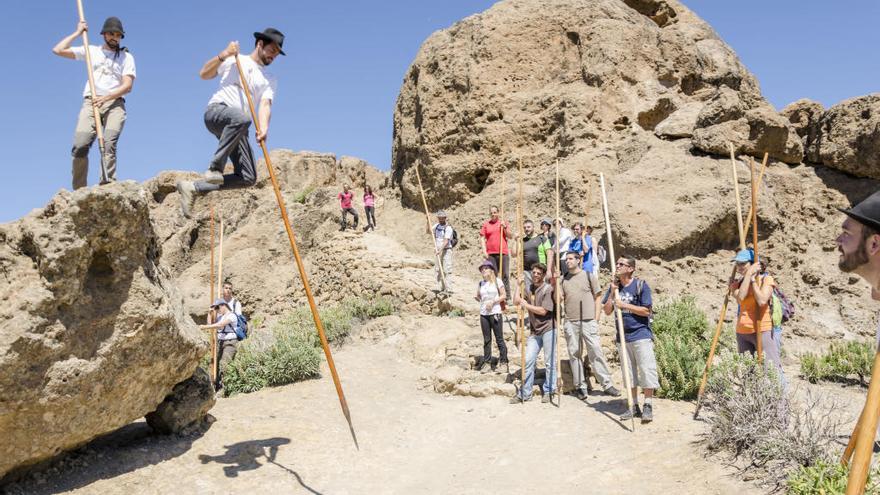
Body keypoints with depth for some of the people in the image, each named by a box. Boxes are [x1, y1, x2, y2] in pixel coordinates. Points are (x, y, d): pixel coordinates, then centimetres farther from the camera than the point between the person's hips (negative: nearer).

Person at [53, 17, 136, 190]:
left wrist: (105, 97, -12)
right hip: (90, 102, 2)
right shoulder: (91, 51, 21)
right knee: (80, 146, -17)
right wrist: (77, 33, 17)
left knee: (108, 145, -25)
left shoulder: (126, 57, 15)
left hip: (114, 103, -2)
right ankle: (79, 191, -14)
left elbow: (127, 86, 1)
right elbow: (58, 50, 16)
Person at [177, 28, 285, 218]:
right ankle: (215, 167, -30)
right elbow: (204, 74, 8)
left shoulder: (270, 80, 18)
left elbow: (265, 105, 0)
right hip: (216, 111, -4)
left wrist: (263, 128, -20)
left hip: (236, 130, 4)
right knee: (241, 118, -41)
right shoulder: (234, 60, 14)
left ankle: (193, 188, -2)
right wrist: (223, 55, -6)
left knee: (248, 178, -13)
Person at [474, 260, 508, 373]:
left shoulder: (497, 281, -1)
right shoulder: (481, 283, 11)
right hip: (483, 314, 4)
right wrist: (476, 298, -5)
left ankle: (503, 362, 3)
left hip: (495, 313, -4)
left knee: (499, 339, -2)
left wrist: (493, 302, -13)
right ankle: (487, 362, 13)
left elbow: (504, 296, -2)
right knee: (486, 340, 8)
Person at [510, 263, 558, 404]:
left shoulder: (548, 289, -8)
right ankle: (524, 393, 9)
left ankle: (549, 391, 13)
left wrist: (526, 305, -8)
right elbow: (516, 301, 1)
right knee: (528, 361, 4)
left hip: (548, 329, -6)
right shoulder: (529, 289, 11)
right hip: (535, 331, 6)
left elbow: (543, 311, -14)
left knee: (549, 362, 3)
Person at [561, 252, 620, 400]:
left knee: (596, 352, -6)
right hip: (570, 322, 3)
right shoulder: (563, 279, 12)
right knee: (574, 354, 4)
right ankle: (580, 386, 10)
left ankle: (607, 384, -1)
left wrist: (596, 318, -2)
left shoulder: (589, 276, 5)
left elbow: (597, 297, 6)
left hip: (588, 321, -3)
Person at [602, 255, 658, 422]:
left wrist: (624, 305, -14)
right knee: (629, 373, 10)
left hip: (641, 335, -5)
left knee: (646, 370, -5)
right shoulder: (615, 286, 8)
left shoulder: (641, 285, -6)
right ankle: (634, 406, 19)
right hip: (622, 336, 5)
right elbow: (607, 311, 5)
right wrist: (612, 293, -7)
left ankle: (648, 406, 4)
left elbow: (646, 311, -11)